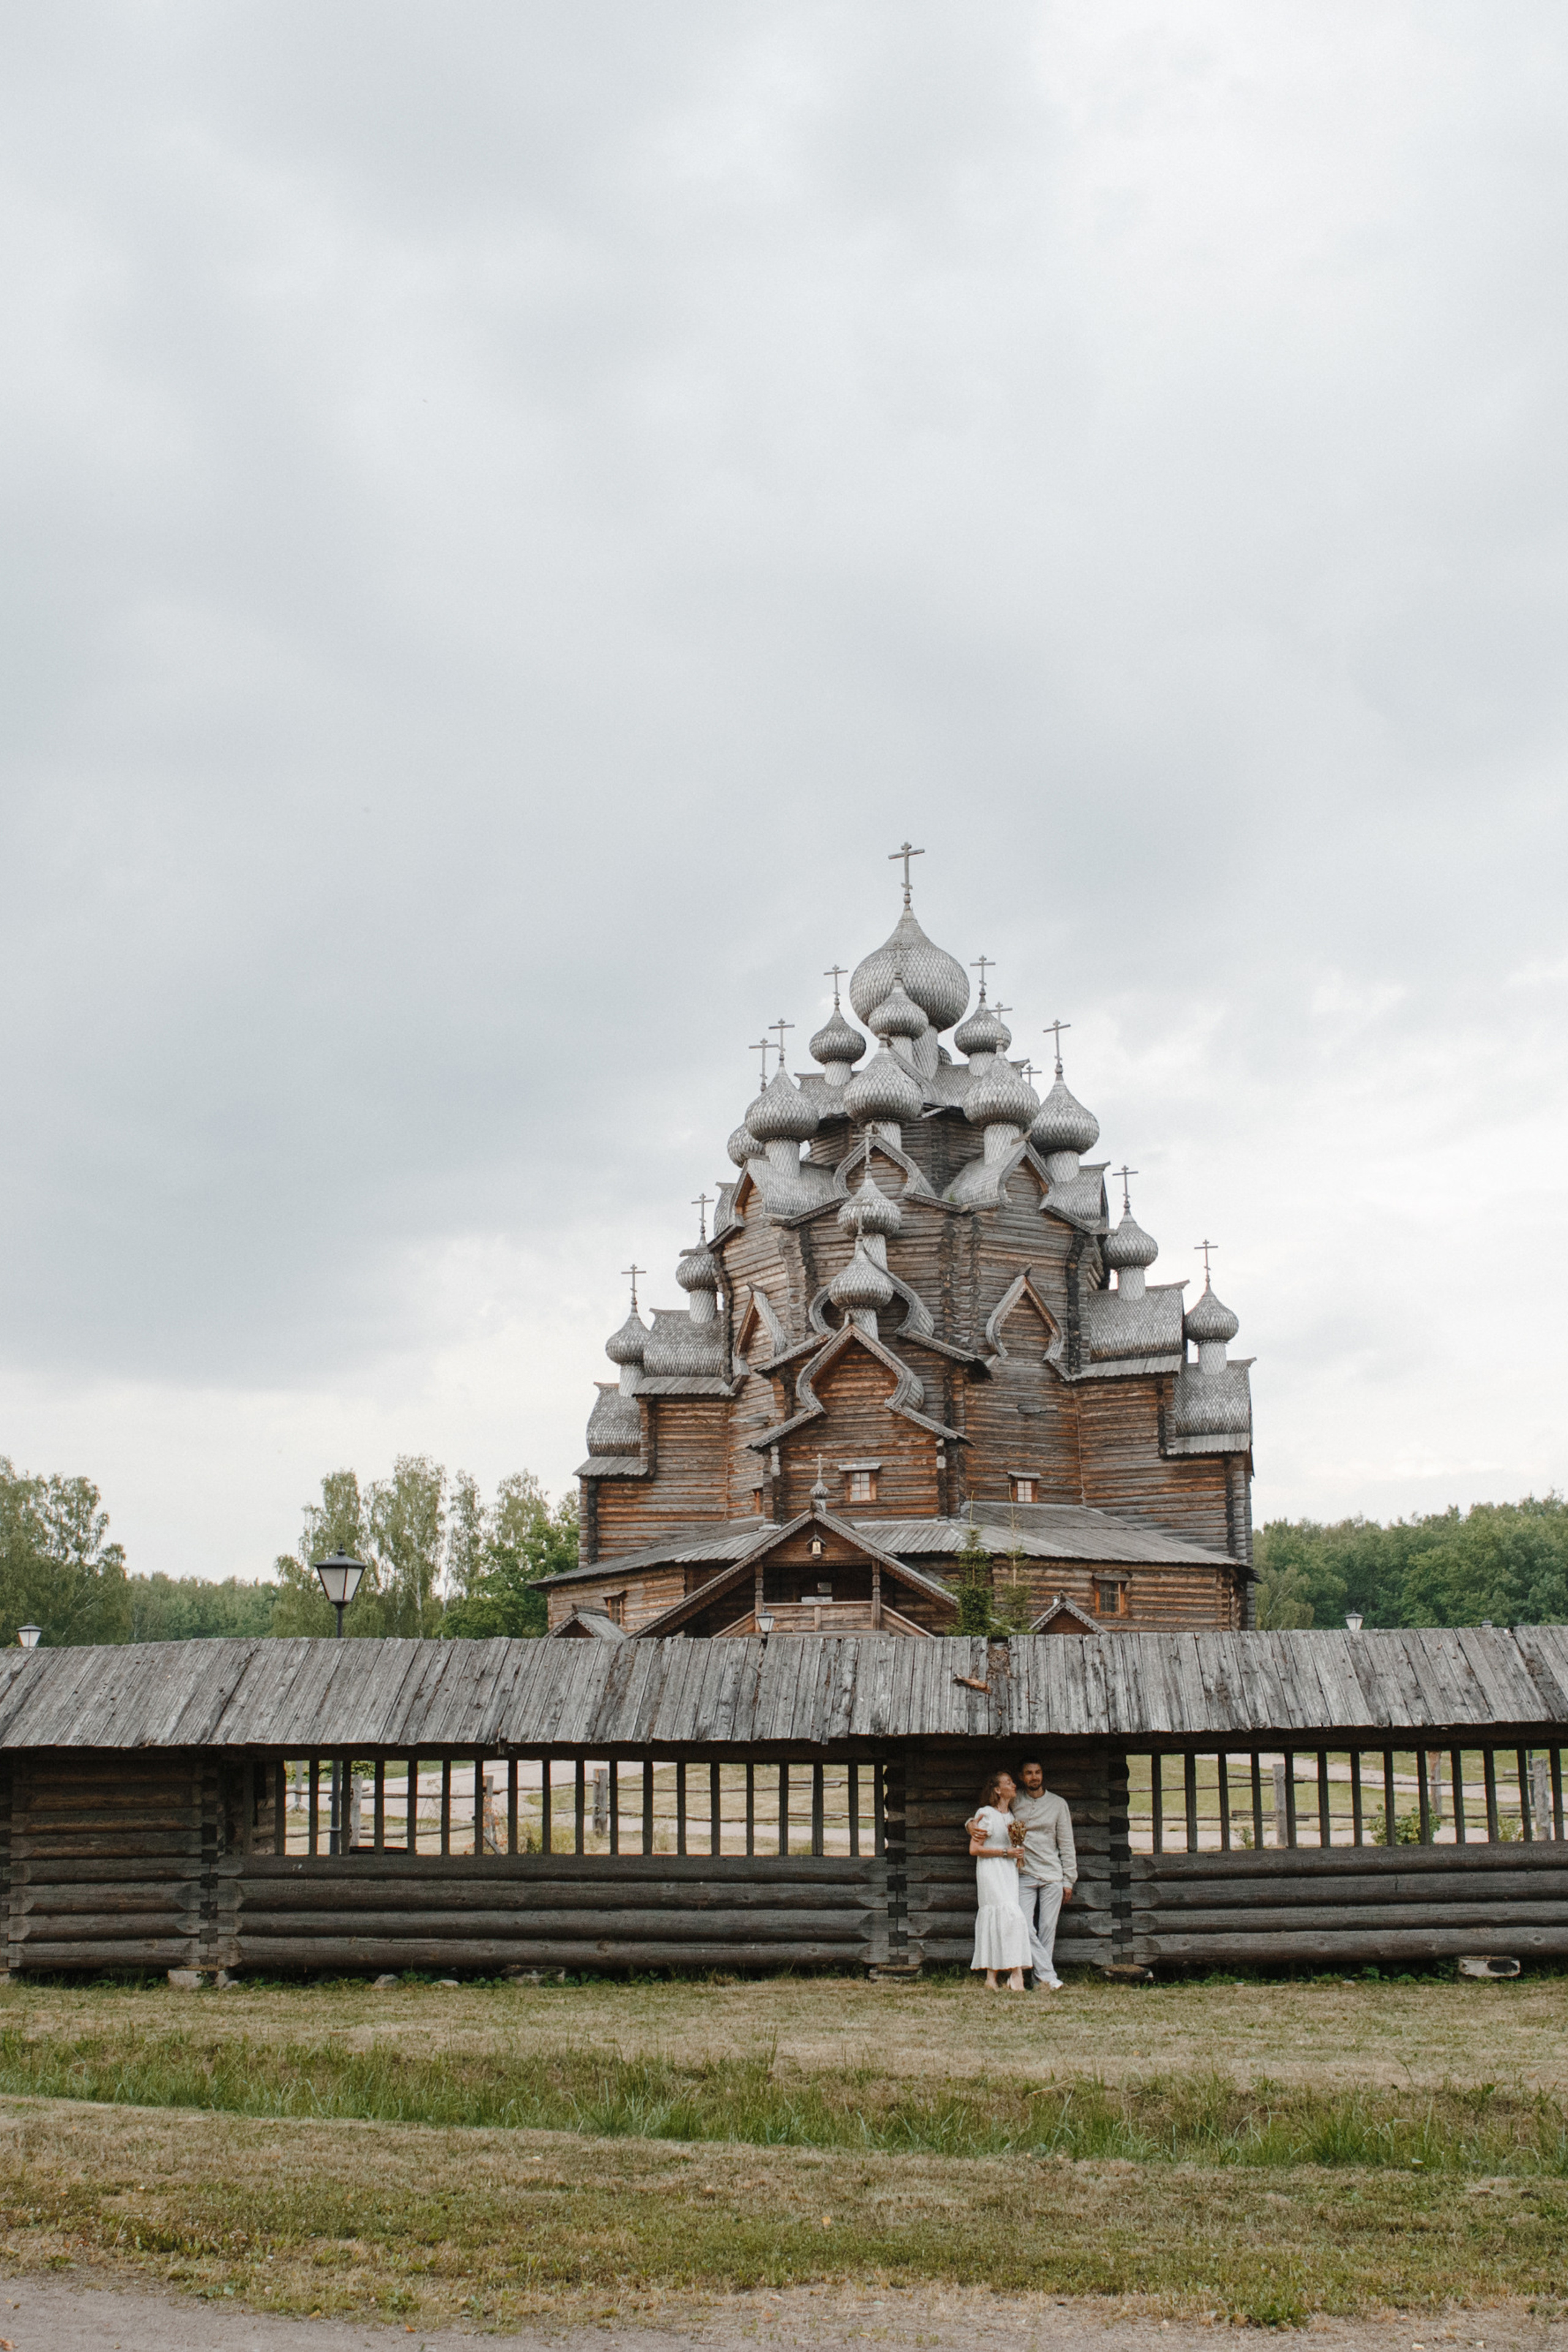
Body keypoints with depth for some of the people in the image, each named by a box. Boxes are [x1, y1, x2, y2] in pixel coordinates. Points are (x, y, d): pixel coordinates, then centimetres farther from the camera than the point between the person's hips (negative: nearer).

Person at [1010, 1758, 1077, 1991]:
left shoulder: (1058, 1804, 7)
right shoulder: (1013, 1805, 7)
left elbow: (1067, 1844, 9)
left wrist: (1069, 1880, 5)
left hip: (1052, 1876, 0)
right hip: (1024, 1876, 0)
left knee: (1047, 1930, -2)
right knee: (1025, 1928, -14)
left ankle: (1041, 1981, 3)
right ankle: (1048, 1976, -13)